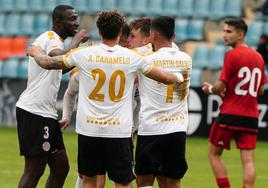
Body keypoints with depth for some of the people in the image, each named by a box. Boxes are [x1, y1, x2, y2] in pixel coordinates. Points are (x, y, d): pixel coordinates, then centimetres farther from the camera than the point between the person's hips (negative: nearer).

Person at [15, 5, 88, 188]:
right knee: (34, 171, -8)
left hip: (46, 114, 10)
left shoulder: (53, 40, 18)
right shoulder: (50, 39, -13)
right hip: (35, 112, -10)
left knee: (61, 167, 11)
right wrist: (77, 41, -19)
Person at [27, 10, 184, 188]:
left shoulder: (84, 54, -2)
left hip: (88, 128, 1)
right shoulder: (132, 57, -3)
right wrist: (179, 78, 29)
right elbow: (164, 77, 6)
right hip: (119, 131, -1)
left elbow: (48, 63, 11)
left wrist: (36, 53, 33)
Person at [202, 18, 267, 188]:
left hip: (230, 115, -5)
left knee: (214, 154, 10)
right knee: (248, 160, 0)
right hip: (251, 116, 5)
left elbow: (221, 86, -12)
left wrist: (210, 89, 8)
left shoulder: (232, 55, -10)